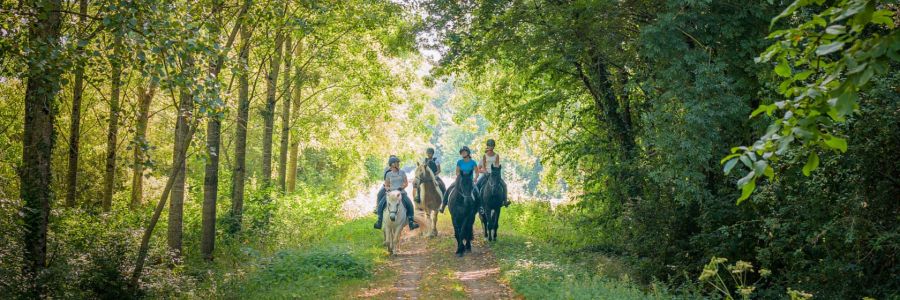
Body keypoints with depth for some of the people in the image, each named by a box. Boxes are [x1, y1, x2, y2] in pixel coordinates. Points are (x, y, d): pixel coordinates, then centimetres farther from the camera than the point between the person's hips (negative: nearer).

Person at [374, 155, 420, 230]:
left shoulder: (402, 172, 6)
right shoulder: (388, 174, 6)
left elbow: (406, 183, 3)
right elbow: (386, 185, 11)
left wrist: (401, 187, -15)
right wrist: (387, 188, -11)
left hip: (402, 192, -1)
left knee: (409, 204, -21)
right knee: (381, 204, -16)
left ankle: (411, 222, -12)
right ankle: (379, 220, -2)